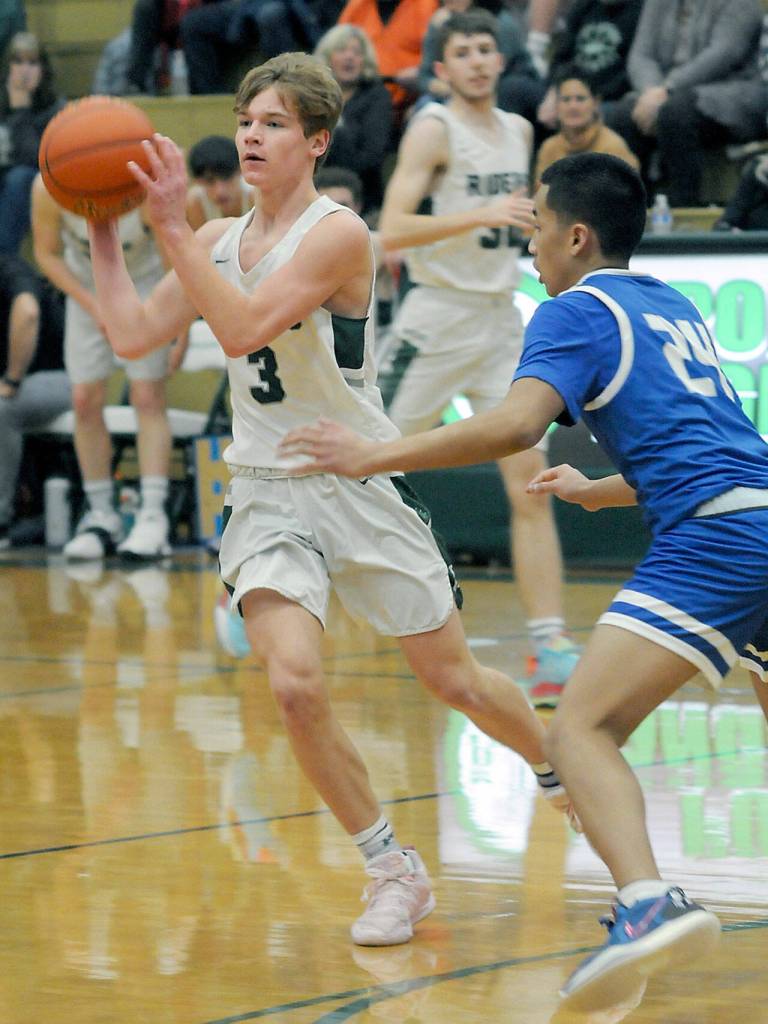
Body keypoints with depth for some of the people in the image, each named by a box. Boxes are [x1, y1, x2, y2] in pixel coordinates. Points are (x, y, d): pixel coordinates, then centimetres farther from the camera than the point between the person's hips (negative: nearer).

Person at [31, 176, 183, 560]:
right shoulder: (49, 188, -28)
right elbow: (47, 254, -11)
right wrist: (93, 306, -20)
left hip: (146, 285, -3)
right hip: (86, 286, 3)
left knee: (148, 398, -12)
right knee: (85, 400, -2)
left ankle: (153, 518, -13)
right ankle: (101, 518, 8)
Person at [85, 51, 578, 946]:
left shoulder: (336, 234, -15)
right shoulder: (220, 240, 6)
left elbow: (243, 328, -27)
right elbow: (132, 333, 5)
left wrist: (170, 226, -30)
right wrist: (102, 224, 0)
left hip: (360, 486, -4)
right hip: (267, 495, 4)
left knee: (454, 680, 8)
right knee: (294, 683, -19)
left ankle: (558, 770, 41)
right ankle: (393, 874, -2)